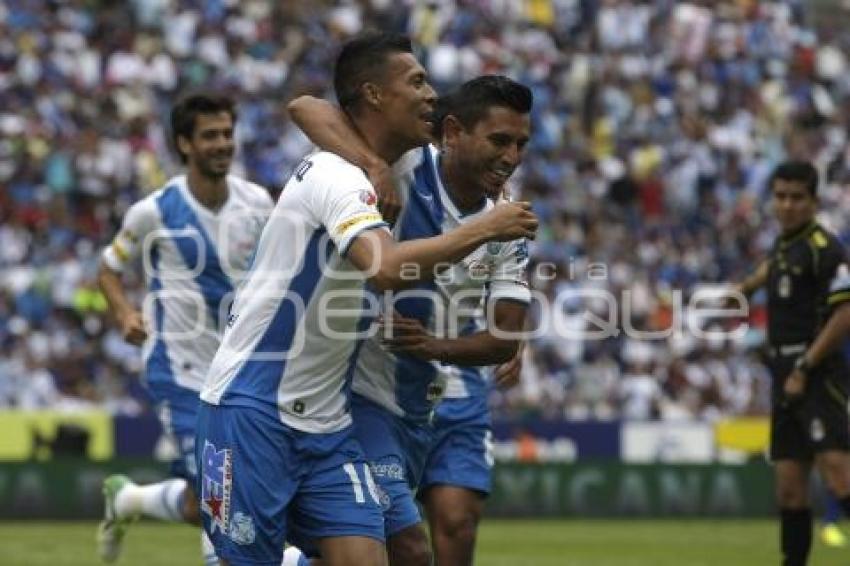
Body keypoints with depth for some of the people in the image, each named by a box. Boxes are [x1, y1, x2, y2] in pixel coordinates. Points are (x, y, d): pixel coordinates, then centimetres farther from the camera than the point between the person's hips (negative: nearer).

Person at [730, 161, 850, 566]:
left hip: (817, 376, -8)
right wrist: (746, 287, 53)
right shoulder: (784, 243, 14)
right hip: (787, 377, 8)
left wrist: (804, 369, -18)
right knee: (789, 487, 8)